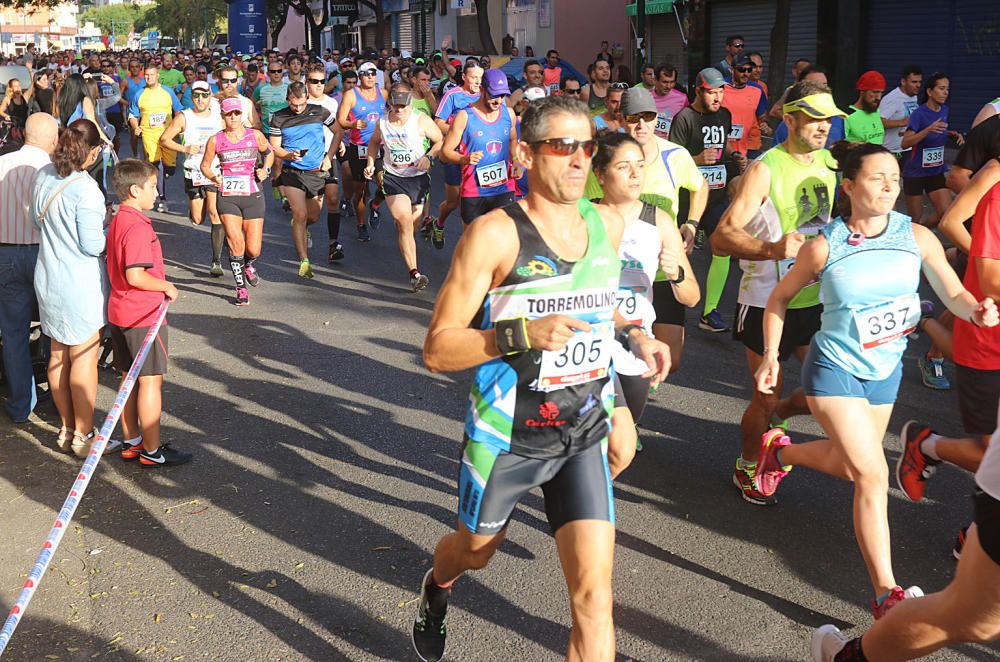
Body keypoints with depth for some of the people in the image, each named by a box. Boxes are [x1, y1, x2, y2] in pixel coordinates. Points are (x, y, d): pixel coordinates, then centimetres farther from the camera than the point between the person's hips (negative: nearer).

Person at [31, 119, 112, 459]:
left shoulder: (44, 176, 1)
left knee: (58, 354, 17)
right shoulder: (85, 188, -22)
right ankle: (83, 436, 12)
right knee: (84, 358, 3)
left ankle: (66, 427, 30)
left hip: (48, 278, 8)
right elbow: (93, 245, -20)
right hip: (80, 282, -8)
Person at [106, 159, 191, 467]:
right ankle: (152, 450, 7)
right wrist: (167, 286, -14)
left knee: (130, 379, 17)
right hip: (144, 315, -10)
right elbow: (135, 276, -28)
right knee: (151, 381, -1)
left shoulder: (117, 221, 10)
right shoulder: (138, 227, -21)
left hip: (120, 312, 10)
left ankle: (131, 441, 27)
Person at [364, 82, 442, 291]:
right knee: (405, 224, -16)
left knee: (413, 226, 11)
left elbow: (440, 141, -2)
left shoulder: (421, 120, -11)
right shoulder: (382, 123, -2)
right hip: (393, 178, 0)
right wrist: (370, 163, 6)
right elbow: (374, 142, 18)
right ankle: (414, 272, -18)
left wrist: (428, 157, -18)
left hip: (419, 178, 0)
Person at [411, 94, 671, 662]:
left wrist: (634, 335, 1)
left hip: (583, 435, 3)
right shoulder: (495, 234, -17)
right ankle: (437, 589, 61)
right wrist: (521, 335, -32)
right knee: (475, 552, 24)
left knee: (594, 591, -7)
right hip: (506, 437, -3)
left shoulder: (609, 224, 0)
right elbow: (438, 350, -18)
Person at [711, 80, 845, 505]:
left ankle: (776, 415, 36)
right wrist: (772, 249, -38)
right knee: (766, 397, 4)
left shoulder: (830, 163, 5)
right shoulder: (765, 170, -16)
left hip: (816, 299, 6)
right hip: (767, 302, -6)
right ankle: (747, 470, 30)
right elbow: (721, 238, -24)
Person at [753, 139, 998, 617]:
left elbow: (954, 295, -5)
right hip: (833, 370, -5)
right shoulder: (824, 247, -14)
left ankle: (779, 451, 52)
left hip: (885, 371, 5)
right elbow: (780, 298, 0)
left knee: (848, 466, 21)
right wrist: (771, 356, -5)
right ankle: (886, 594, -5)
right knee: (873, 474, -13)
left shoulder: (917, 237, -8)